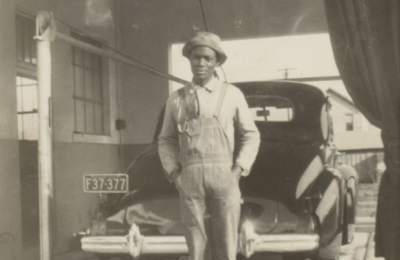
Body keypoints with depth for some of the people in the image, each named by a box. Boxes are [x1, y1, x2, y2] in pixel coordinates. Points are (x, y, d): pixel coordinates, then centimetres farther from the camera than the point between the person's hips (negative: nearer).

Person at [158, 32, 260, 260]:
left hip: (224, 176, -1)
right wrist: (173, 172, 4)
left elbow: (251, 135, 10)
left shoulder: (232, 94, 8)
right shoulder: (176, 99, 12)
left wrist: (239, 169, -1)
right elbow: (166, 140, 17)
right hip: (189, 178, 1)